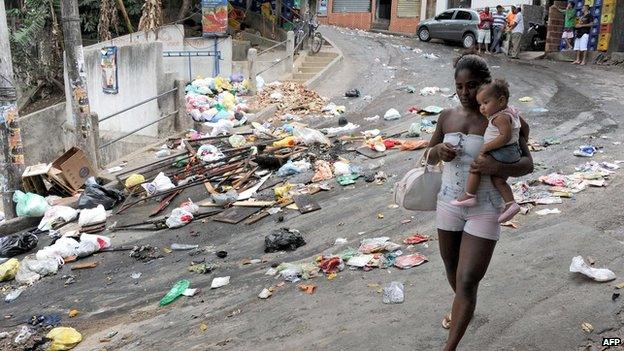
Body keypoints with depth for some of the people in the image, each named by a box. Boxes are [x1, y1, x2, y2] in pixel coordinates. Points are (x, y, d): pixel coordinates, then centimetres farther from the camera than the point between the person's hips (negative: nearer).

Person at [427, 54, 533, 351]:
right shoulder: (447, 117, 1)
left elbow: (527, 164, -10)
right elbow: (430, 157, 12)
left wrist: (497, 167, -30)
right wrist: (438, 150, -13)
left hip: (485, 211, -4)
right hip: (449, 205, 5)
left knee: (467, 282, -7)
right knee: (452, 269, 22)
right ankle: (462, 308, 53)